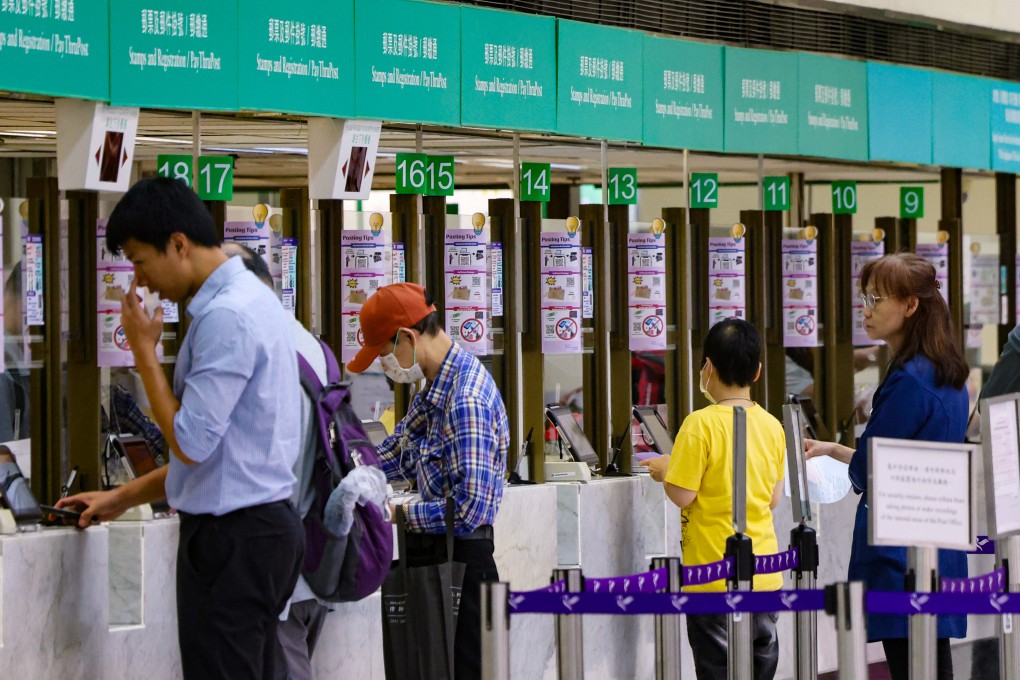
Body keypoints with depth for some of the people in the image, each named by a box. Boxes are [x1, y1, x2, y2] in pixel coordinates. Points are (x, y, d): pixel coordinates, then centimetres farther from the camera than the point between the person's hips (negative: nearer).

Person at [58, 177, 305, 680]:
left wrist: (144, 351, -8)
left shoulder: (226, 316, -17)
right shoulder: (249, 299, 14)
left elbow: (191, 442, -17)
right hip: (259, 526, 10)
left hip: (233, 538, -10)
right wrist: (123, 498, 22)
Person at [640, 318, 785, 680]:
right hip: (764, 577, 5)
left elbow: (682, 495, -14)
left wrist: (663, 471, 4)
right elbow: (774, 498, 10)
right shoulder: (772, 426, 2)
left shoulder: (701, 424, -15)